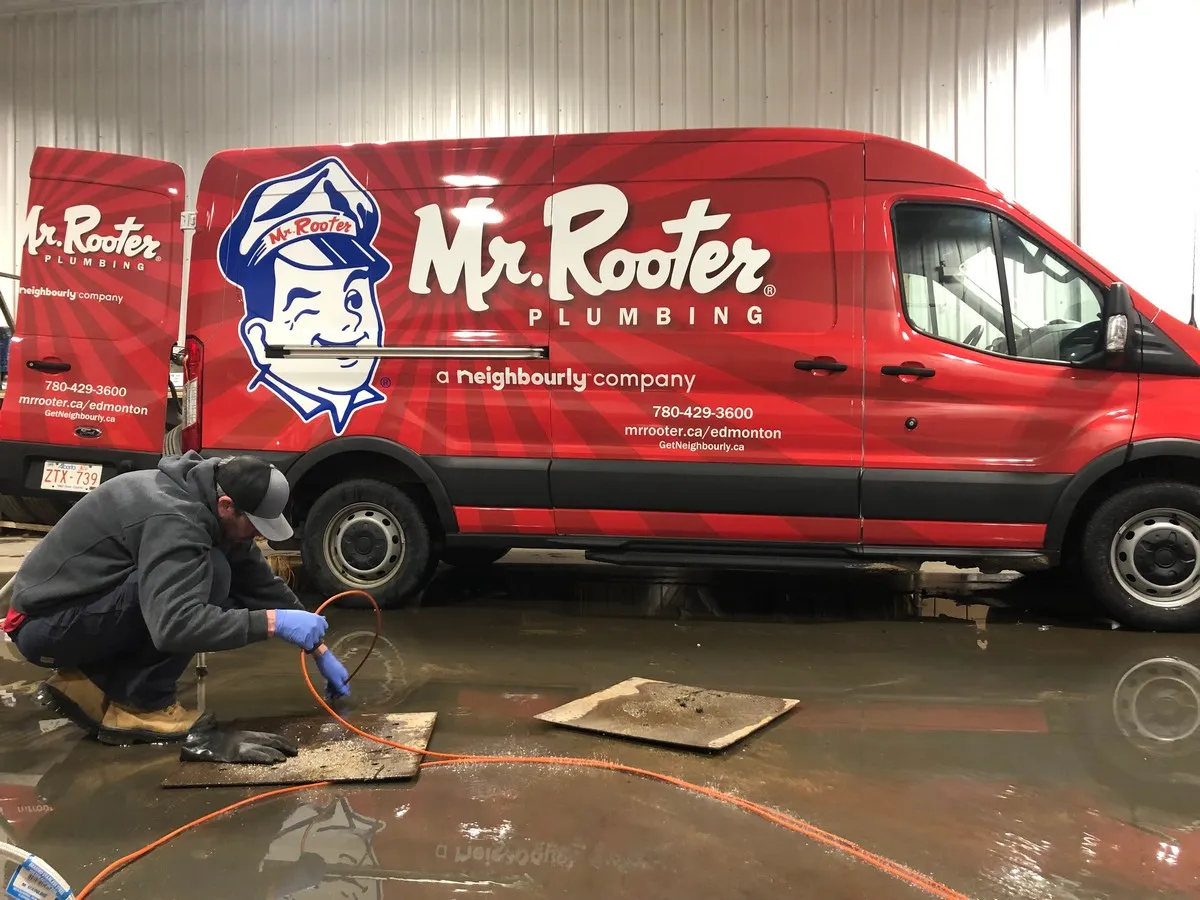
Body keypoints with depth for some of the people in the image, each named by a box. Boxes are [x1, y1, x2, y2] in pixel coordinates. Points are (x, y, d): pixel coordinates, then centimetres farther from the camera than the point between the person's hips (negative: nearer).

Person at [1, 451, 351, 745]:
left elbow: (262, 585, 5)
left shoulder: (209, 504, -1)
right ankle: (140, 706, -12)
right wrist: (273, 622, -35)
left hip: (85, 613, 9)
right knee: (211, 575, -25)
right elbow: (176, 624, -41)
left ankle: (91, 683, 5)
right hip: (45, 624, -9)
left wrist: (320, 650, 4)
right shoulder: (172, 518, -30)